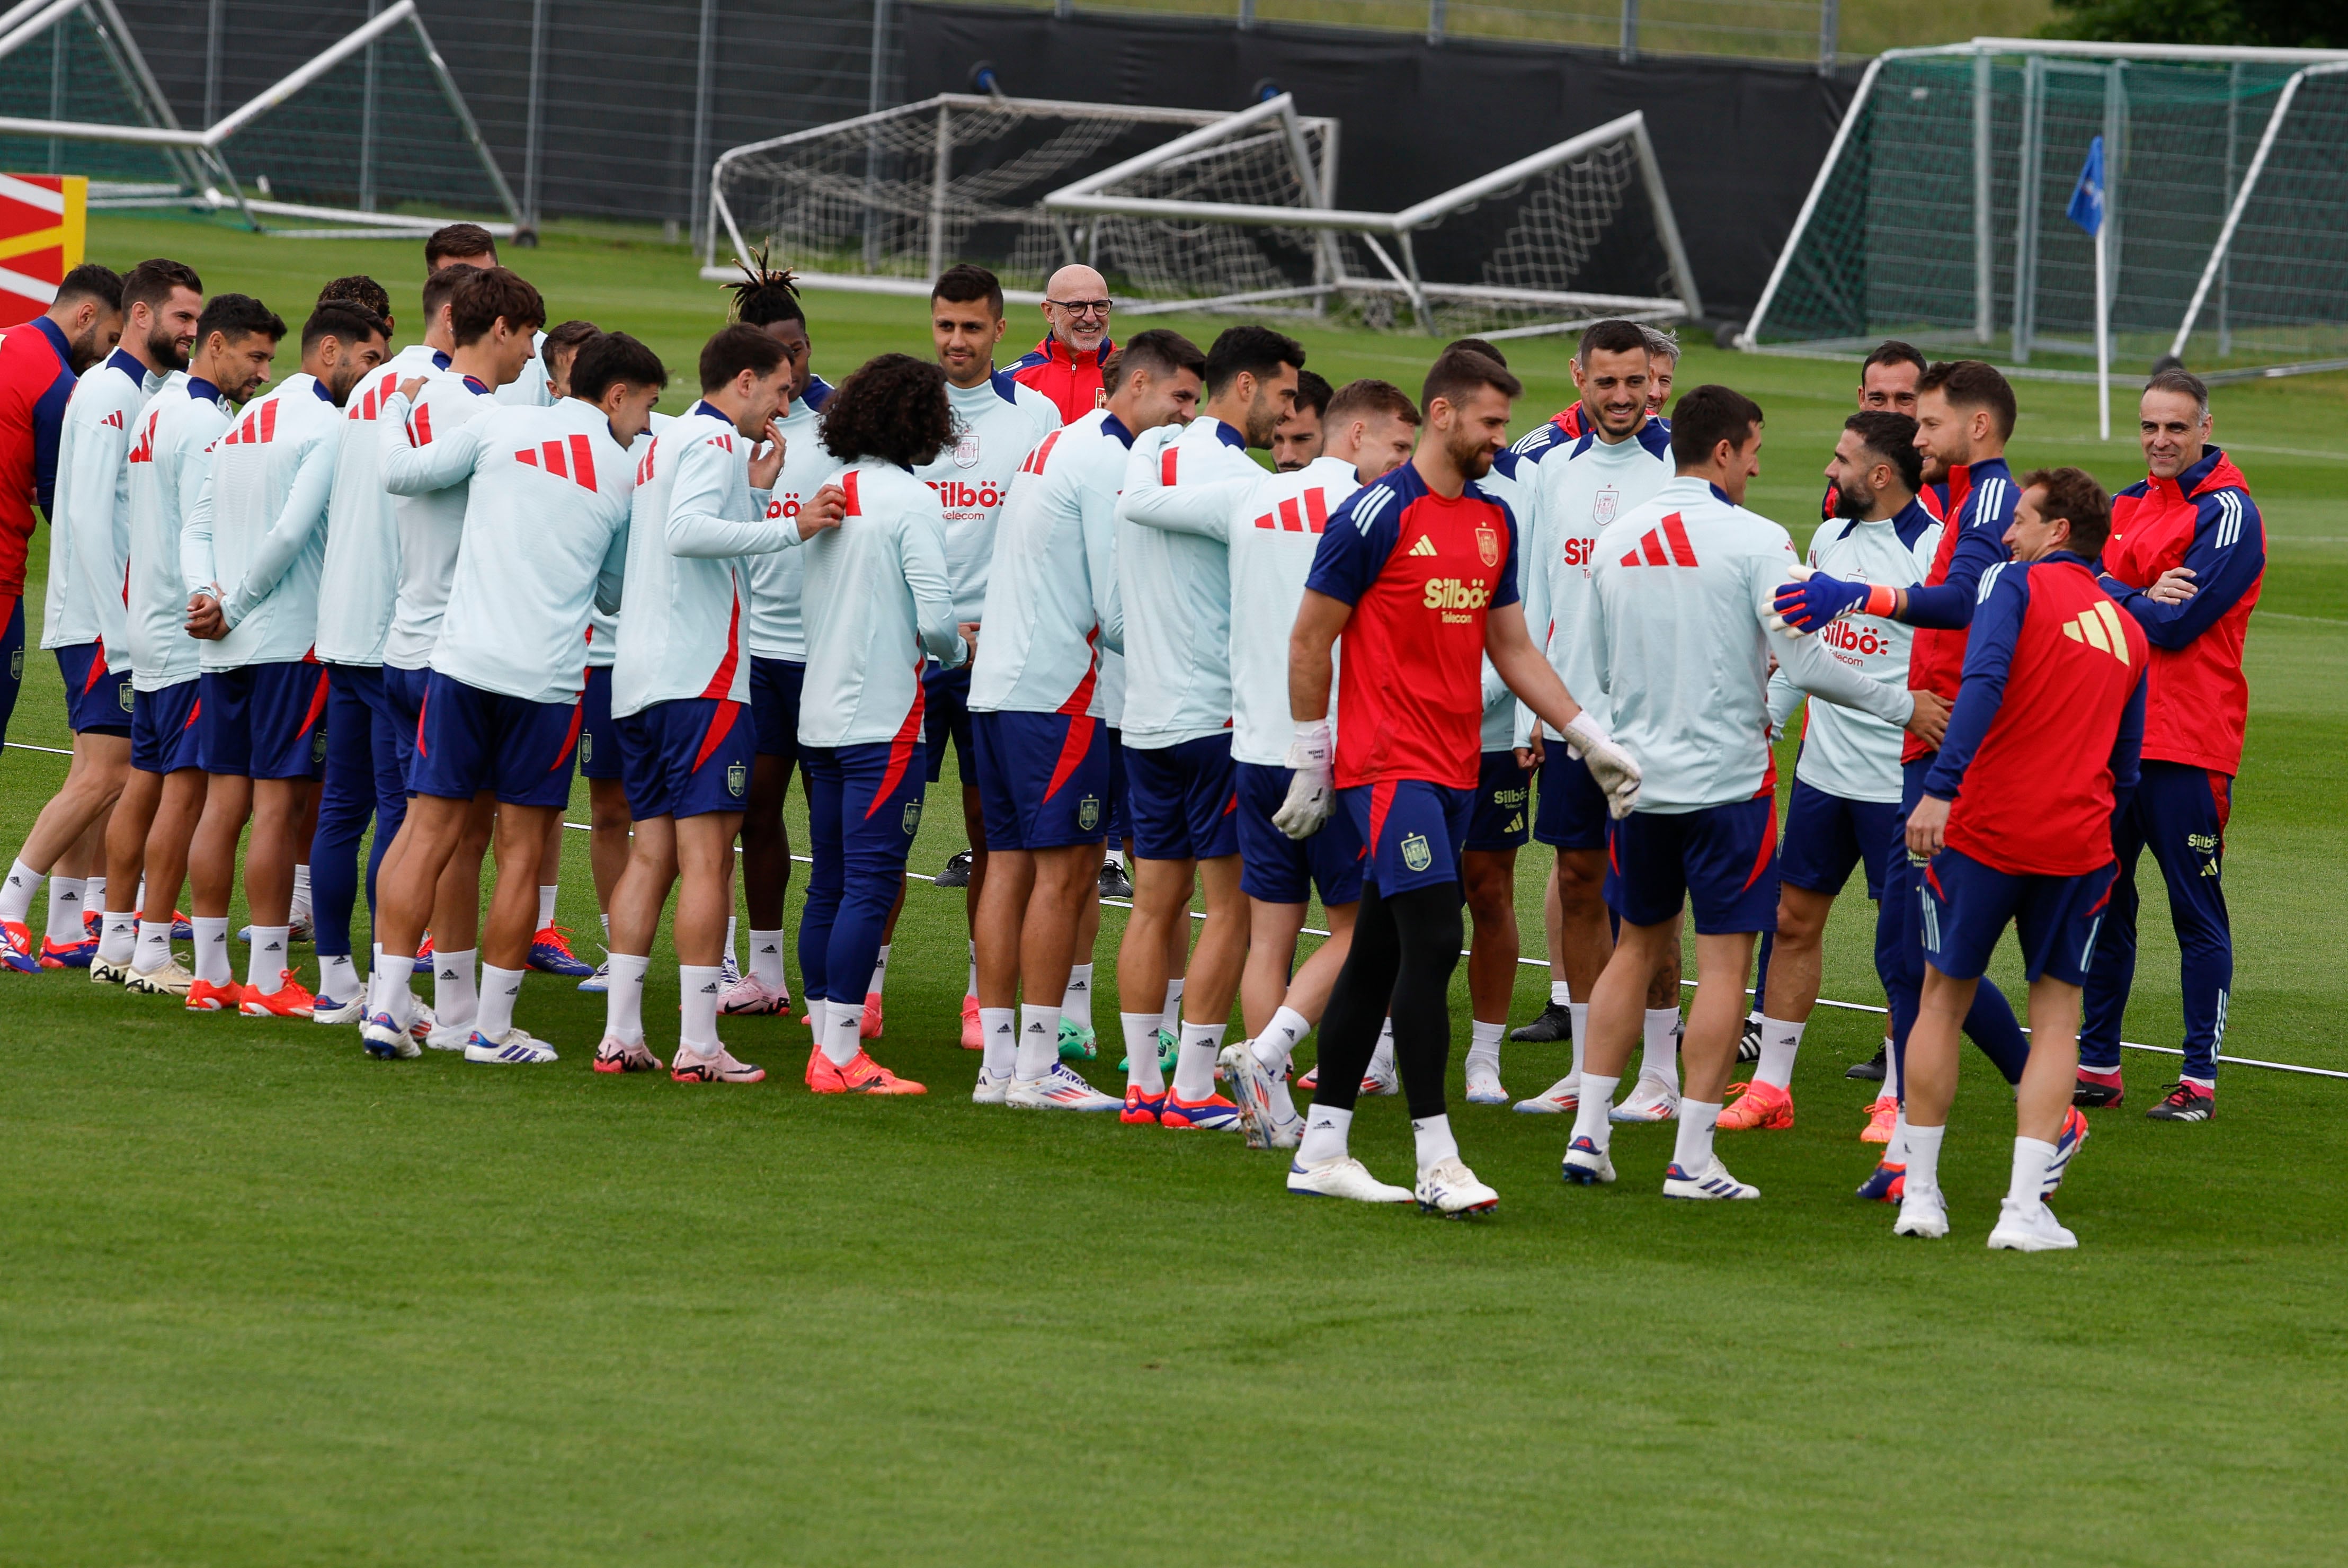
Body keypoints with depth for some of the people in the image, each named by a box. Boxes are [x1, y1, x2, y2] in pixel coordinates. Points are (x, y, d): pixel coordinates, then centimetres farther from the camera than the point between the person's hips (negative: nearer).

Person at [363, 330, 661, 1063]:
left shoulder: (501, 426, 3)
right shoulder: (627, 478, 5)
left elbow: (401, 472, 6)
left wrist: (400, 406, 24)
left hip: (463, 661, 1)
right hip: (548, 675, -1)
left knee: (430, 832, 5)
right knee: (521, 849, 6)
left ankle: (386, 1004, 1)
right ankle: (492, 1026, 8)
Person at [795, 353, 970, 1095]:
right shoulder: (913, 502, -12)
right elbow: (935, 617, -17)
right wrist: (956, 650, 7)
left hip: (820, 718, 7)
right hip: (884, 719, -7)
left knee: (830, 886, 11)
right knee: (871, 886, -6)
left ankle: (826, 1046, 14)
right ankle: (840, 1058, -9)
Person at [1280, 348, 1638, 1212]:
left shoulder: (1495, 521, 13)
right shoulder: (1378, 515, -10)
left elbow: (1512, 647, 20)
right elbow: (1309, 639, -6)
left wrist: (1590, 737, 12)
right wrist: (1309, 766, -4)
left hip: (1454, 770, 8)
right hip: (1387, 766, -8)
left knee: (1381, 956, 10)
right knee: (1432, 942, -14)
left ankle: (1321, 1149, 16)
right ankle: (1436, 1160, -12)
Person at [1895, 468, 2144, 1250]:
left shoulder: (2019, 583, -2)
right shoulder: (2128, 632, 16)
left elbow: (1983, 682, -19)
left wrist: (1941, 788, -24)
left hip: (1986, 828, -3)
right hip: (2078, 846, 4)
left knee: (1943, 999, 13)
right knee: (2056, 1015, 9)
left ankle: (1920, 1193, 16)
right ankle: (2025, 1208, -3)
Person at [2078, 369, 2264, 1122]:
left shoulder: (2227, 512, -7)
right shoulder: (2129, 505, 16)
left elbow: (2181, 623, -15)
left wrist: (2112, 599, -3)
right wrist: (2144, 598, -13)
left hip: (2189, 742, -7)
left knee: (2197, 914, -2)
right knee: (2103, 901, 10)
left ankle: (2200, 1076, 1)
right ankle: (2097, 1064, 18)